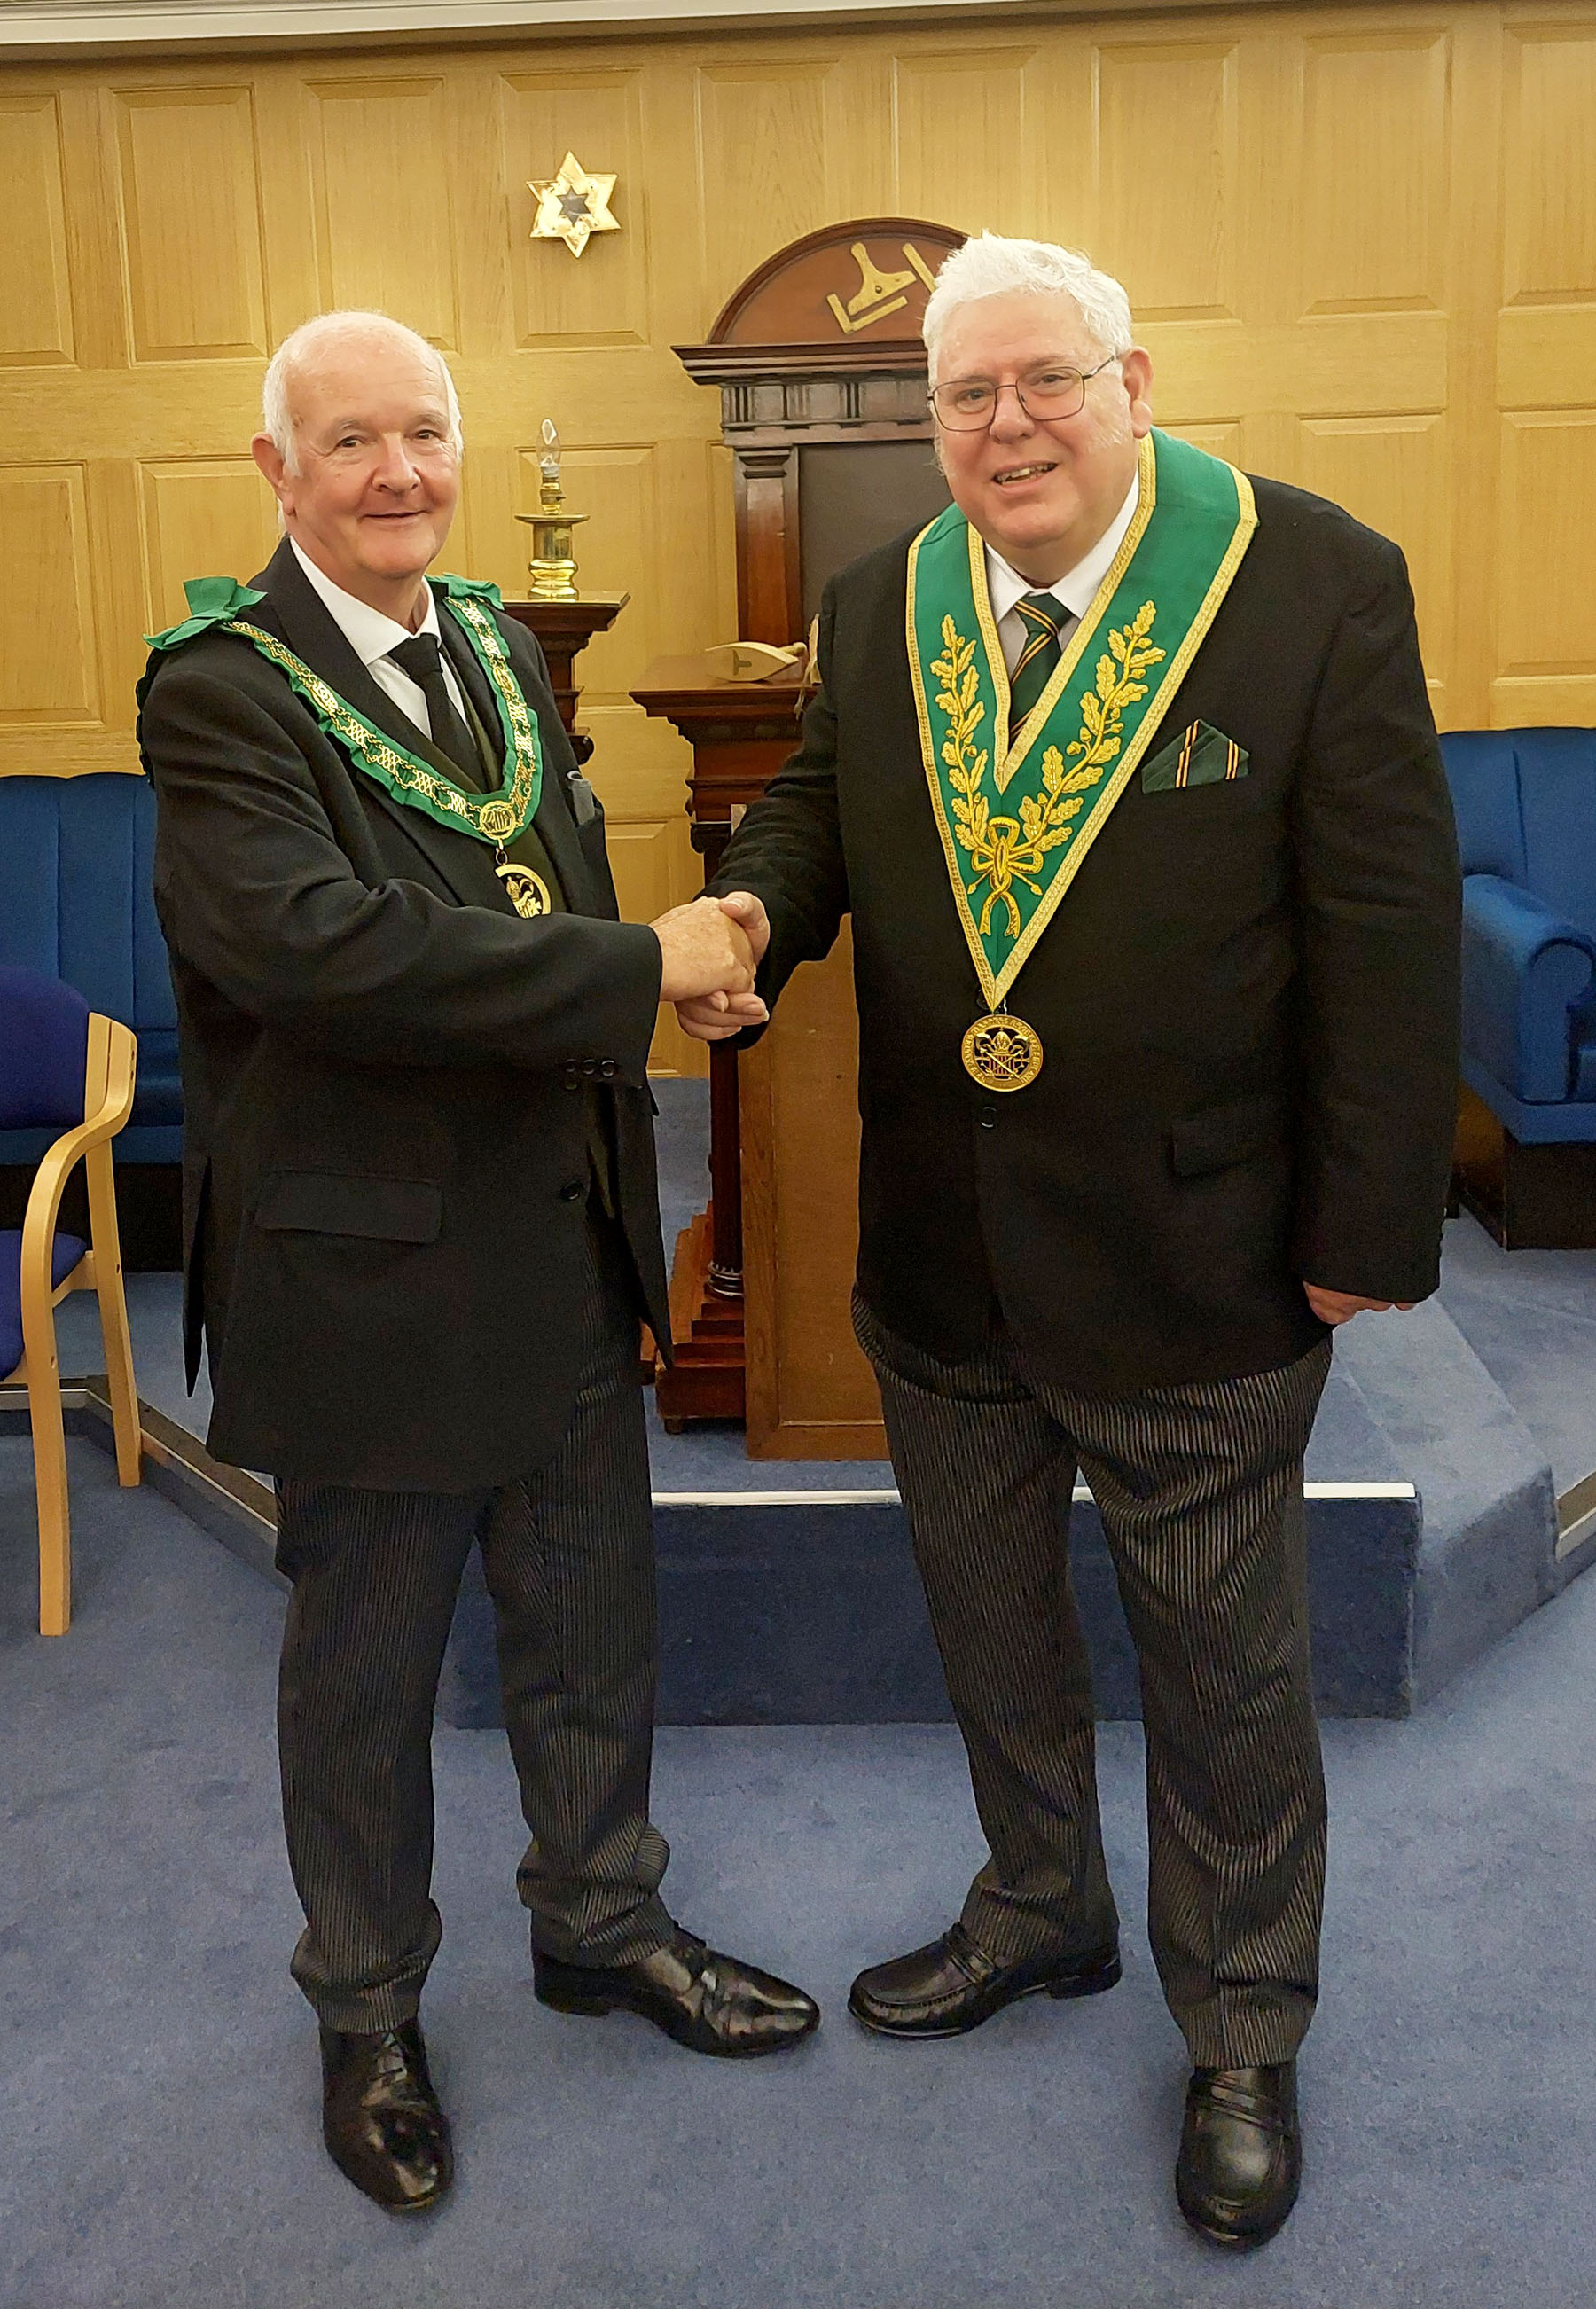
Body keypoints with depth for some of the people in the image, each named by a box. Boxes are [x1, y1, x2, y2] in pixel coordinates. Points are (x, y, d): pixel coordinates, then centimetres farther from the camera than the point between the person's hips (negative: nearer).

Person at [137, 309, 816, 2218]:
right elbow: (315, 944, -31)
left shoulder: (502, 654, 9)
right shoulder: (222, 694, -15)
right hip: (368, 1273, -6)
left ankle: (601, 1921, 44)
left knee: (591, 1625, 20)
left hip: (564, 1255, 7)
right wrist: (639, 968, -27)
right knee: (364, 1664, 13)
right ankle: (365, 2011, 36)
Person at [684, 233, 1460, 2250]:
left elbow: (1386, 927, -13)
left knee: (1224, 1669, 13)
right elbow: (816, 807, 13)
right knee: (988, 1623, 22)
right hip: (940, 1255, 5)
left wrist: (1368, 1227, -14)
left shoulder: (1315, 584, -13)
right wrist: (752, 912, -11)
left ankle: (1242, 2038, 36)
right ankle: (1040, 1911, 49)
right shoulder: (878, 610, 2)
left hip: (1194, 1259, -4)